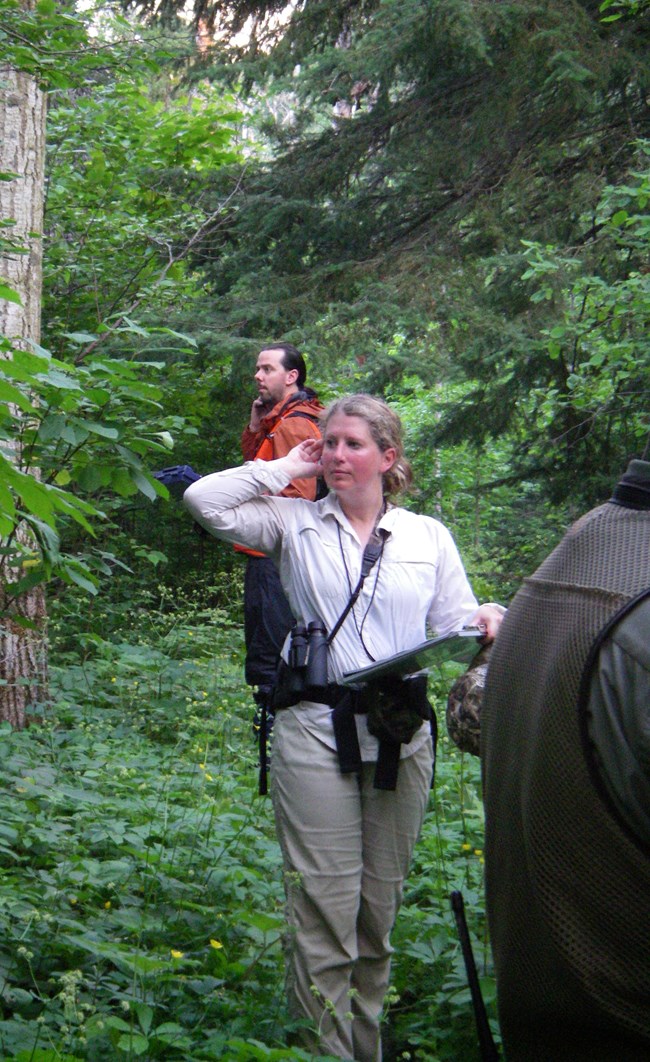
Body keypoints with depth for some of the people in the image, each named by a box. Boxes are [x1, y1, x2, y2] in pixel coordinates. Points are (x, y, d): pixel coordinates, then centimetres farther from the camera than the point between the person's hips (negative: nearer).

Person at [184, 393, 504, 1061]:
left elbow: (454, 627, 9)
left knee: (380, 908, 10)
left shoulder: (427, 536, 13)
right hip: (315, 731, -2)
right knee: (324, 913, -6)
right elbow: (205, 501, -6)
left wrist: (485, 624, -13)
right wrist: (287, 469, 2)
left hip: (401, 736, 2)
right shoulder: (295, 524, 7)